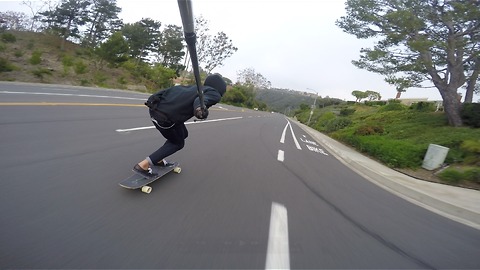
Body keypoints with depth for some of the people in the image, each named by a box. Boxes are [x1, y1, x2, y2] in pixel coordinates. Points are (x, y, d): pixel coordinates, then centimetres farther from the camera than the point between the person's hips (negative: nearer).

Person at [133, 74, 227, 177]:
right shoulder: (214, 94, -1)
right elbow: (202, 99, -23)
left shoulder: (195, 87, 22)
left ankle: (158, 159, 31)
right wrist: (200, 107, -44)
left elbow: (174, 89, 21)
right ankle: (143, 165, 12)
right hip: (165, 116, -8)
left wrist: (153, 99, 29)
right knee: (178, 143, 15)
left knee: (183, 134, 25)